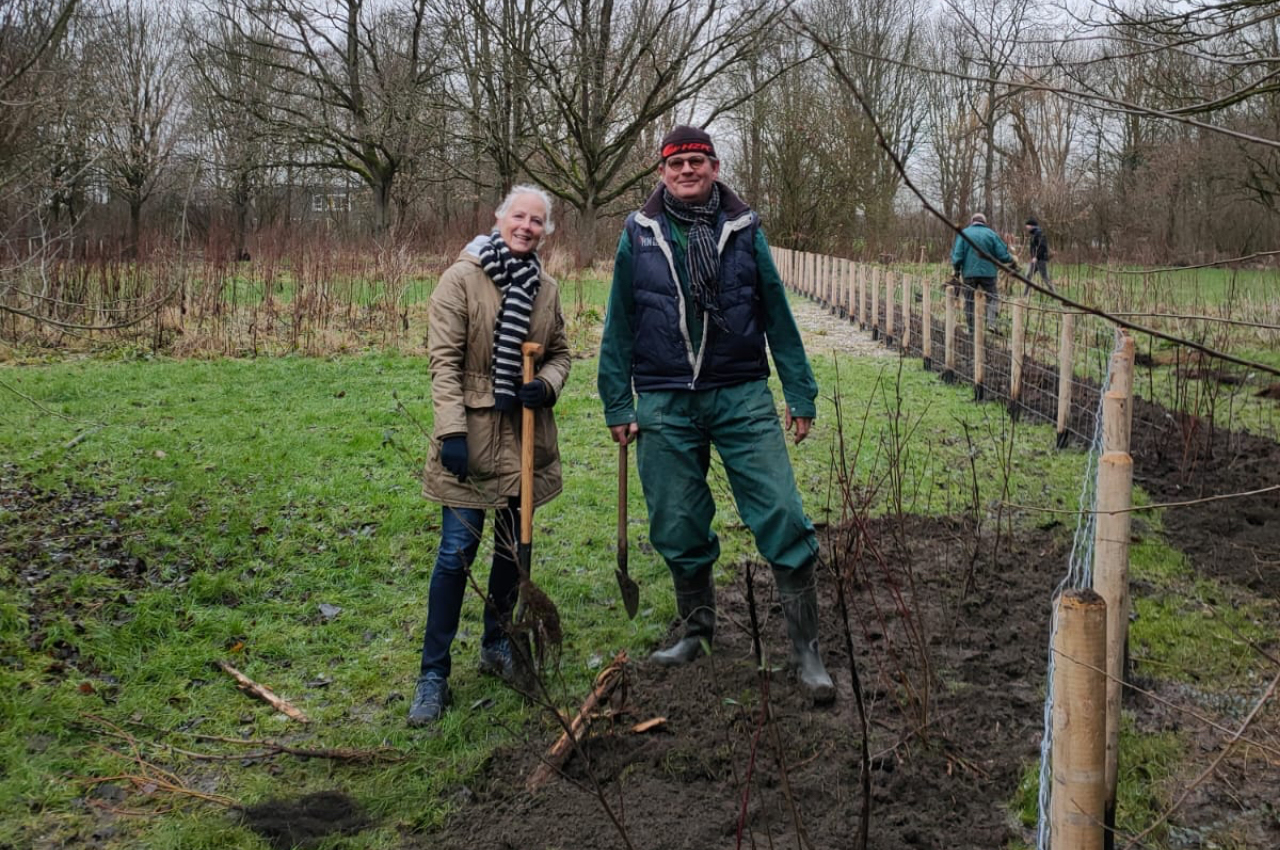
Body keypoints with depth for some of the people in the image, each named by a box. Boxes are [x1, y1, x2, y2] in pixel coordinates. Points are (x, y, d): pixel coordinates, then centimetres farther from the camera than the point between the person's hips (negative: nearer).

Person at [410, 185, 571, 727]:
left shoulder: (546, 290, 8)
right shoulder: (462, 280, -8)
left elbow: (559, 353, 16)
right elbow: (444, 360, -12)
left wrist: (547, 385, -7)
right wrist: (452, 430, -20)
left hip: (525, 434, 5)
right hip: (472, 433, -5)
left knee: (514, 545, 13)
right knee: (457, 550, -5)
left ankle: (497, 645, 32)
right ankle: (433, 673, 3)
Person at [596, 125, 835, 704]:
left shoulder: (744, 231, 5)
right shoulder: (639, 236, 5)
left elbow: (777, 316, 6)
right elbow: (619, 325, 8)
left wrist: (801, 394, 4)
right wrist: (618, 405, 5)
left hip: (741, 396, -1)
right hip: (665, 404, 1)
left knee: (783, 518, -8)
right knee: (679, 528, 10)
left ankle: (806, 649, 3)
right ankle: (698, 633, 31)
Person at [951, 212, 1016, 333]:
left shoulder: (963, 233, 0)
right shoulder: (991, 234, 0)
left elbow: (957, 255, -7)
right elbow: (1003, 254, -2)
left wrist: (957, 270, 4)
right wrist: (1012, 262, 16)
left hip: (969, 273, 1)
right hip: (988, 273, 0)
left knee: (969, 301, 10)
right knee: (992, 297, 11)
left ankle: (971, 329, 12)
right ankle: (991, 323, -8)